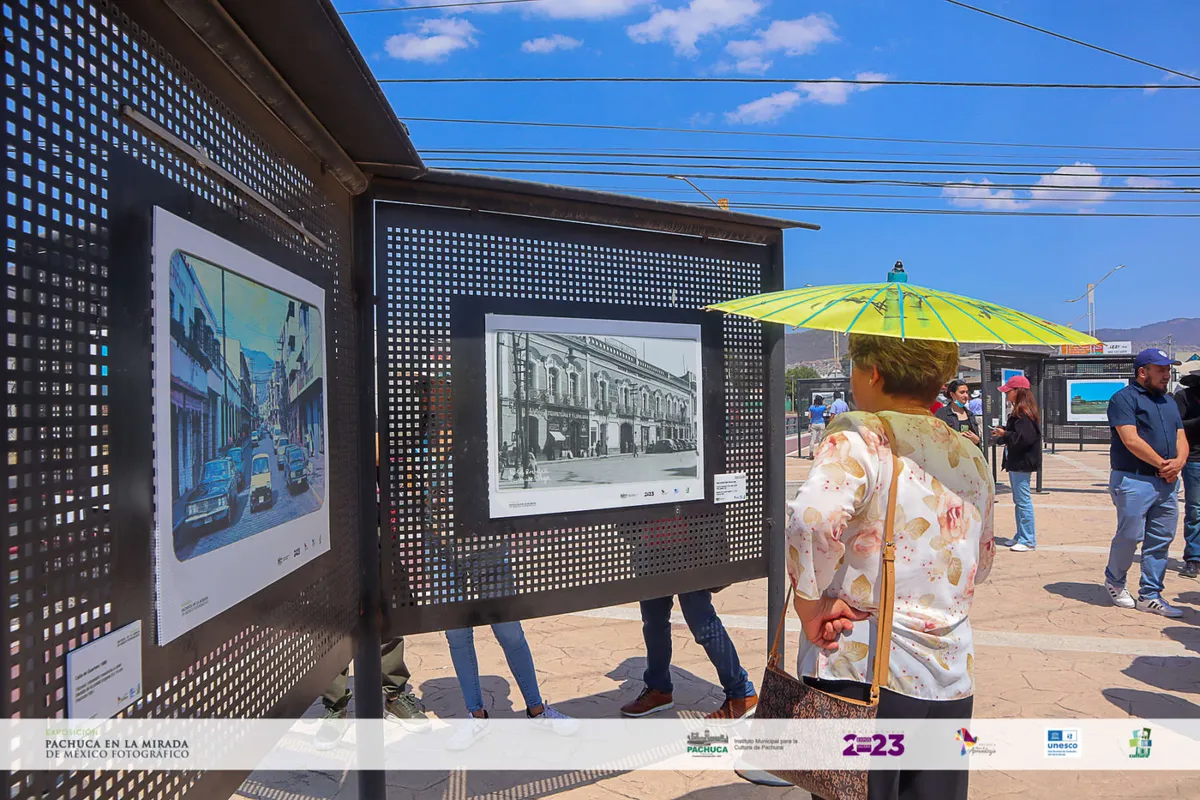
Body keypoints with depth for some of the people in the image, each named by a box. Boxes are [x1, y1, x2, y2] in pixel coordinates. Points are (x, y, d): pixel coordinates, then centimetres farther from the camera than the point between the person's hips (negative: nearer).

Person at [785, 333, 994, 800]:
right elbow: (981, 564, 19)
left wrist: (808, 606, -18)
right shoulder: (971, 457, 9)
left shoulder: (860, 438, -14)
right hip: (951, 679, 6)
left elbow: (813, 517, -32)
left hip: (861, 670, -6)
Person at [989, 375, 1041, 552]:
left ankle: (1028, 541, 1)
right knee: (1019, 501, 16)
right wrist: (1001, 434, 6)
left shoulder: (1023, 413, -17)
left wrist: (1004, 434, -14)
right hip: (1016, 462, 11)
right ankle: (1021, 537, 25)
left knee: (1023, 500, -5)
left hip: (1022, 463, -11)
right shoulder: (1018, 411, 14)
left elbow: (1024, 438, -25)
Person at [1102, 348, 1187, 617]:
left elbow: (1181, 438, 16)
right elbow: (1131, 440, -15)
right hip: (1133, 481, -7)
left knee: (1161, 540, 7)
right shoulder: (1124, 398, -5)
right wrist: (1163, 464, -11)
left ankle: (1150, 596, 15)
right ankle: (1114, 580, 20)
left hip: (1166, 483, 7)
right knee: (1129, 536, -4)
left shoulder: (1169, 402, 20)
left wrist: (1179, 461, -5)